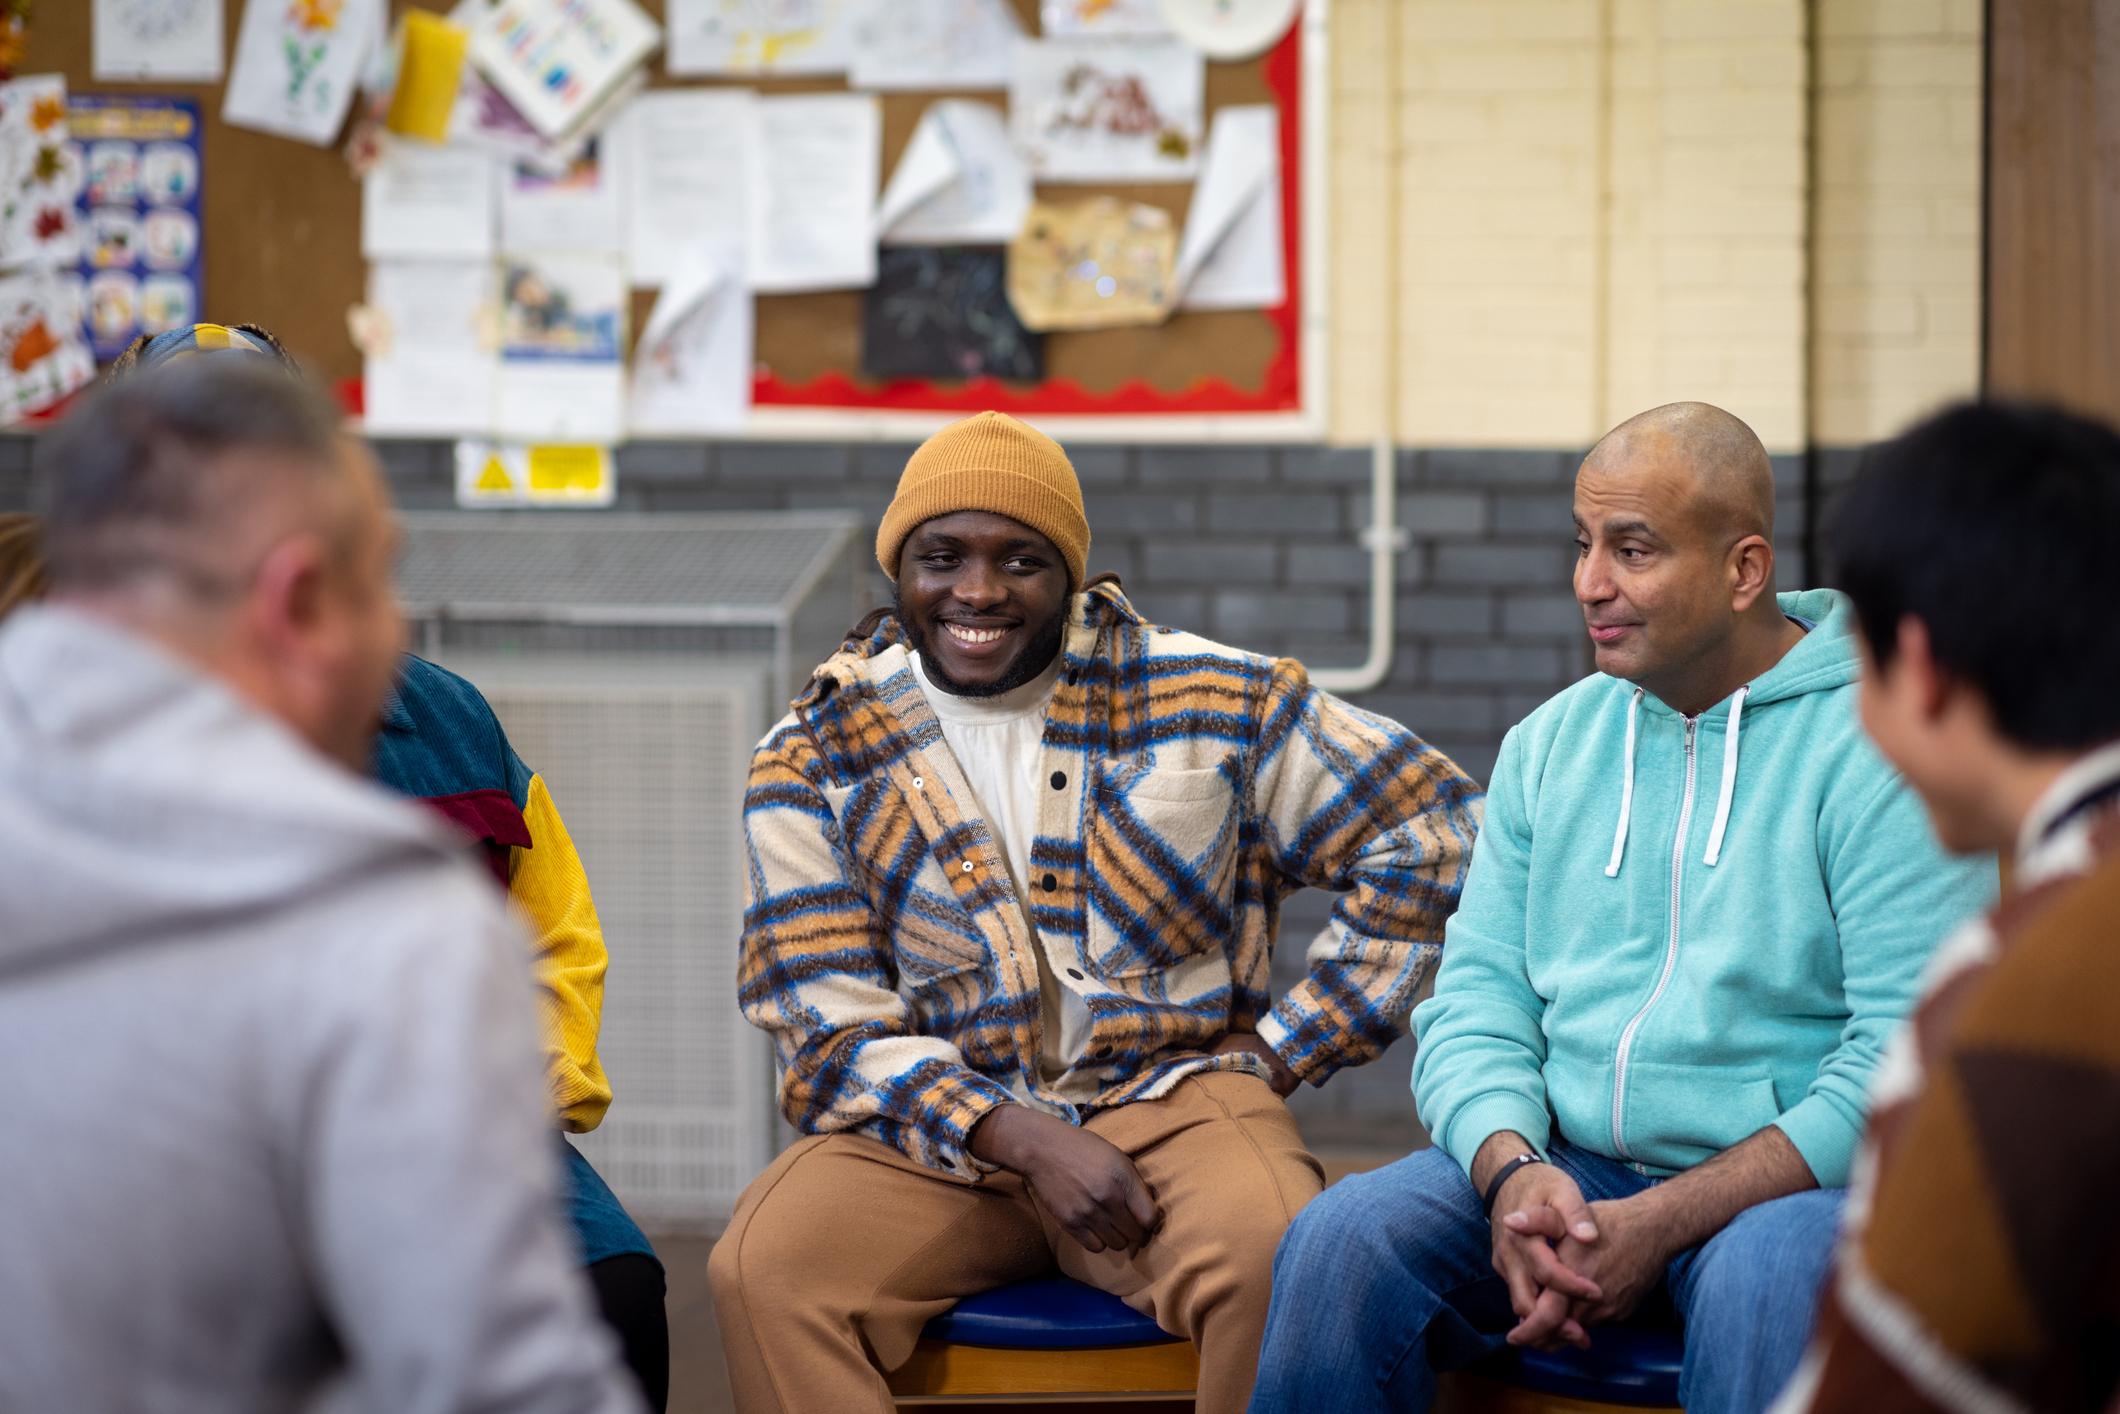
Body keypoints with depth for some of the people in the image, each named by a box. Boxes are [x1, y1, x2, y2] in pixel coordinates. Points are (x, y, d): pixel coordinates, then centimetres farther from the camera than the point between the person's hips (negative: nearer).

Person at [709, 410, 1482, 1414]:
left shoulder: (1212, 702, 4)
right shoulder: (811, 763, 5)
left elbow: (1428, 828, 8)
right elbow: (834, 1036, 0)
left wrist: (1282, 1047, 3)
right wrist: (1019, 1138, -16)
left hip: (1165, 1101, 0)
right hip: (933, 1132, 1)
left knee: (1273, 1257, -35)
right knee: (760, 1272, -31)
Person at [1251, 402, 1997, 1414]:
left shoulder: (1879, 743, -6)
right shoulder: (1550, 743, 13)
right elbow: (1475, 1000, 9)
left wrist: (1663, 1222, -20)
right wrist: (1513, 1171, -15)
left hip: (1792, 1179, -4)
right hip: (1567, 1164, 4)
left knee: (1764, 1286, -39)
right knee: (1341, 1246, -22)